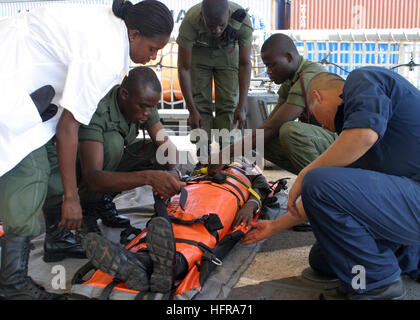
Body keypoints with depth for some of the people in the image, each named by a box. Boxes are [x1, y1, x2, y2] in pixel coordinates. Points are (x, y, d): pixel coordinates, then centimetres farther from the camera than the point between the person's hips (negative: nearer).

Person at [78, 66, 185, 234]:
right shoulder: (97, 112, -35)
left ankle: (105, 202, -1)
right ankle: (88, 208, -13)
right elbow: (91, 178, -44)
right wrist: (148, 177, -53)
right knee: (113, 140, -34)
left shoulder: (144, 102, -13)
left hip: (113, 162, 7)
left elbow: (167, 145, -11)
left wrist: (174, 171, -35)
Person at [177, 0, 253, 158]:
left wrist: (241, 106, -26)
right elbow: (184, 68, -30)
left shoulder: (242, 20, -35)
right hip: (198, 52, -1)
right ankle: (203, 156, -6)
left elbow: (245, 63, -24)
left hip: (228, 52, 1)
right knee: (200, 102, -11)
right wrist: (192, 111, -30)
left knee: (228, 103, -8)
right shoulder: (190, 22, -38)